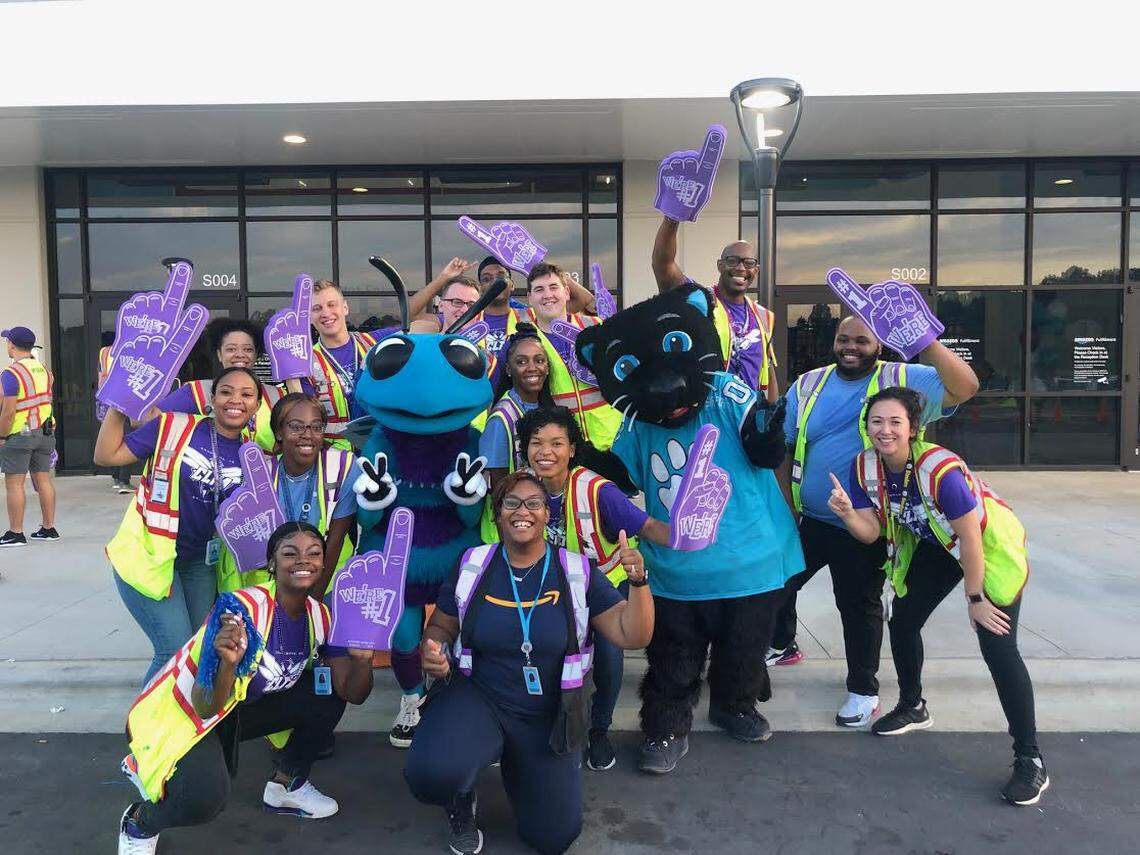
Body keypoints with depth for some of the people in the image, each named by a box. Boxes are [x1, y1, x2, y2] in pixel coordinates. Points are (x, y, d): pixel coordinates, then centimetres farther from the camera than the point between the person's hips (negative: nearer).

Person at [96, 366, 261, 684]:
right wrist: (118, 405, -15)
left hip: (200, 562, 5)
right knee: (176, 652, -8)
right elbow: (107, 455, -9)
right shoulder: (174, 426, -11)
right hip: (150, 556, -5)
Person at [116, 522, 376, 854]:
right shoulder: (241, 608, -29)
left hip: (235, 709, 6)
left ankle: (286, 785, 13)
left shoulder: (320, 617, -9)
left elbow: (352, 694, -9)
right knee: (205, 797, -32)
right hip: (179, 714, -6)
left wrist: (363, 657, -29)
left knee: (327, 694, -8)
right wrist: (228, 662, -49)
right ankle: (139, 823, 2)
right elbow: (206, 707, -29)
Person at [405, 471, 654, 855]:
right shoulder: (472, 566, -5)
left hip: (547, 720, 1)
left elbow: (632, 635, -11)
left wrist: (638, 582, -28)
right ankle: (461, 800, 10)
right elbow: (440, 627, 7)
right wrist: (431, 651, -16)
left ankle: (514, 764, 35)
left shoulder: (577, 572, -8)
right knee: (431, 774, -31)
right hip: (476, 699, -1)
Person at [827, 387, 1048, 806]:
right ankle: (913, 708, 34)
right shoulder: (864, 467, -17)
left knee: (997, 646, -14)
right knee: (902, 621, 8)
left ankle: (1030, 762, -3)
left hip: (992, 546, -7)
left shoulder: (941, 469, -36)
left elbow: (971, 540, -27)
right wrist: (846, 512, -33)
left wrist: (975, 599, -17)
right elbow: (871, 532, -12)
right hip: (935, 546, 7)